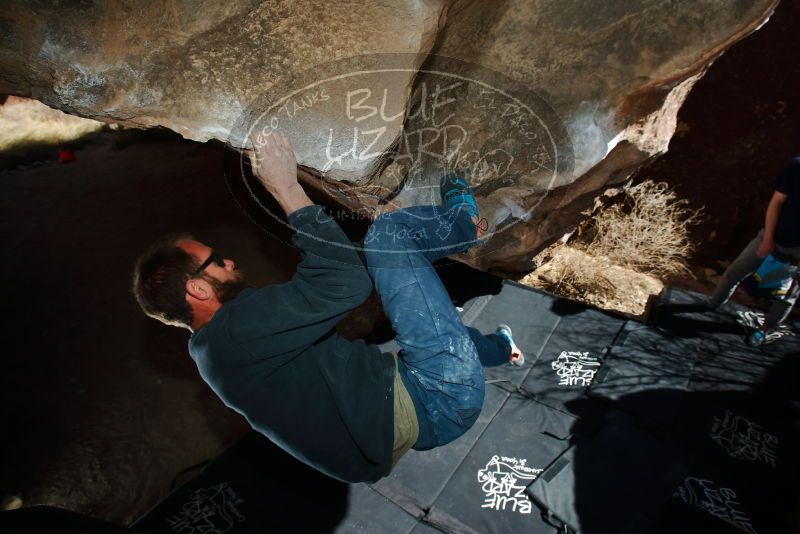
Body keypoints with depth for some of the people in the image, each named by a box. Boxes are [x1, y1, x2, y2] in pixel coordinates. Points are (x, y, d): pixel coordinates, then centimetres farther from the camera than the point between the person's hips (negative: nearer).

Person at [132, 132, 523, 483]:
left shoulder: (213, 349, 12)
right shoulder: (233, 329, -20)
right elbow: (344, 284, -29)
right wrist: (287, 189, -21)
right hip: (437, 401, -9)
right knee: (388, 232, -9)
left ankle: (497, 347, 51)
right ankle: (462, 220, 24)